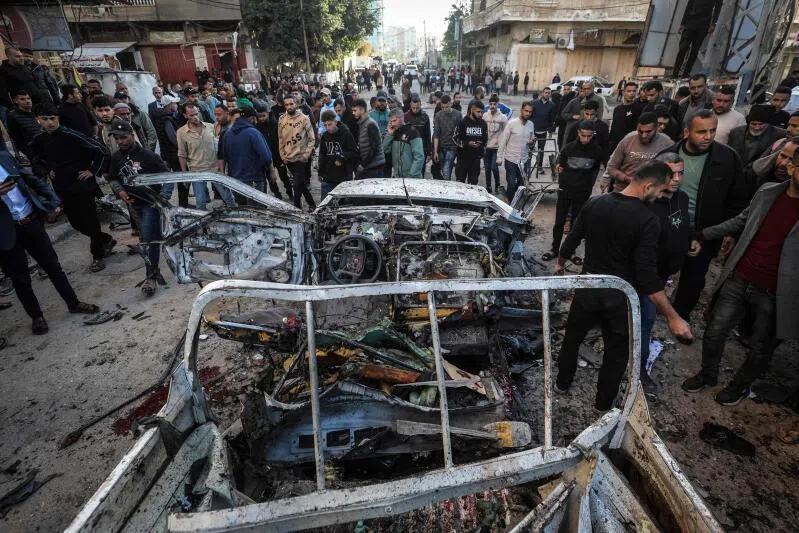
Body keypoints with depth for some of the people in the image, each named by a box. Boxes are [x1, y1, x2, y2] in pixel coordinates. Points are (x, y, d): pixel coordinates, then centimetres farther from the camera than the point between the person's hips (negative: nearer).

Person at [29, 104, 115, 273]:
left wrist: (93, 171, -12)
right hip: (62, 189, 6)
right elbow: (35, 161, 24)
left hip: (82, 186, -6)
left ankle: (98, 255, 16)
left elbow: (102, 151, -12)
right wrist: (46, 171, 7)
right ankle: (106, 240, 32)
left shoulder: (72, 136, -14)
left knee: (90, 221, 2)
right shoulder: (38, 141, 4)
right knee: (76, 222, 12)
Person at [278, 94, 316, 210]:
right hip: (288, 159, 5)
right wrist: (283, 155, 5)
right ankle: (311, 204, 28)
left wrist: (306, 154, -12)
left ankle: (296, 208, 2)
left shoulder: (304, 118, -6)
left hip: (301, 158, -4)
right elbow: (280, 139, 12)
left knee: (297, 184, -9)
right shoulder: (282, 120, 5)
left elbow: (312, 138, -5)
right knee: (301, 183, 14)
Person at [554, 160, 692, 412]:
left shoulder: (594, 204, -7)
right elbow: (648, 277, -23)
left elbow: (571, 241, 4)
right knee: (617, 352, 17)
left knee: (572, 337, 23)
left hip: (589, 287, 4)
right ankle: (603, 405, 33)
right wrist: (672, 317, -16)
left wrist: (560, 263, 23)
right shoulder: (647, 221, -20)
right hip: (620, 296, -3)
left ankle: (562, 384, 42)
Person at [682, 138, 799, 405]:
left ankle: (740, 385, 42)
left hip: (773, 295, -3)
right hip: (737, 280, 3)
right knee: (713, 335, 12)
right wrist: (703, 233, 19)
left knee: (759, 350, 16)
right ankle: (707, 375, 37)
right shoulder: (767, 192, 0)